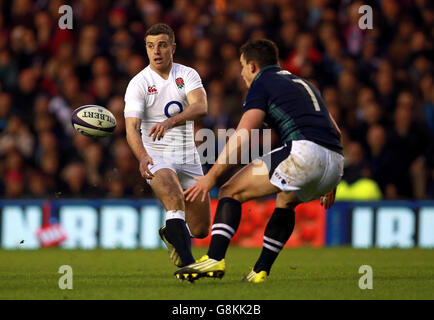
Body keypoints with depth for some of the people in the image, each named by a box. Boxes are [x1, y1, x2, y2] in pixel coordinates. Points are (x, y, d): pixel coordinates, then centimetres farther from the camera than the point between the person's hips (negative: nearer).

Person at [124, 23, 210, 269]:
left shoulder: (188, 75, 2)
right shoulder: (138, 84, -5)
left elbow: (201, 107, -17)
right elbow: (132, 127, -16)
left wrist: (170, 121, -36)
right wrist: (143, 157, -35)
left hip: (188, 156, 3)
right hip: (156, 156, -3)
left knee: (201, 229, 4)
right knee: (172, 191, -36)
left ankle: (171, 233, 39)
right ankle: (186, 260, -38)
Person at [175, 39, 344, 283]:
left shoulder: (262, 84, 8)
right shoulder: (302, 83, 32)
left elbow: (242, 137, -3)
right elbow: (335, 132, 33)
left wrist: (211, 177, 0)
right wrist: (330, 183, 38)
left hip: (304, 152, -8)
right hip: (335, 163, 8)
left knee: (231, 191, 3)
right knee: (286, 201, 35)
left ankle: (215, 259, -14)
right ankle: (262, 270, 25)